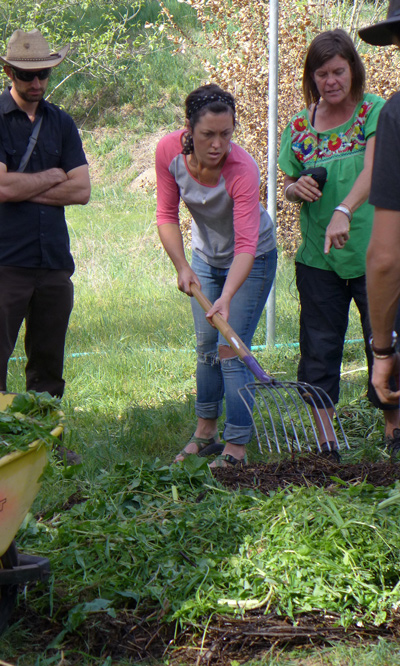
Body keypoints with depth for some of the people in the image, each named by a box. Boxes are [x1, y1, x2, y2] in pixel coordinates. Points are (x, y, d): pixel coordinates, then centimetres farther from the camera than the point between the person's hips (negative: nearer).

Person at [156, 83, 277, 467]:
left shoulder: (242, 170, -36)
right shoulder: (169, 151, -23)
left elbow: (246, 245, -39)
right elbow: (167, 215, -11)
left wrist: (226, 297, -51)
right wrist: (182, 267, -23)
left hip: (251, 261, -5)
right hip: (205, 257, 5)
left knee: (231, 350, -11)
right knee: (206, 348, 14)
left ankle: (236, 447, -4)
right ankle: (205, 433, 29)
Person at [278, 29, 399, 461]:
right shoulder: (300, 125, 7)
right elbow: (288, 186, 17)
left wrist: (344, 210, -39)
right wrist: (296, 189, -8)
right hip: (318, 259, 4)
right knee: (318, 351, 5)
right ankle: (326, 444, 14)